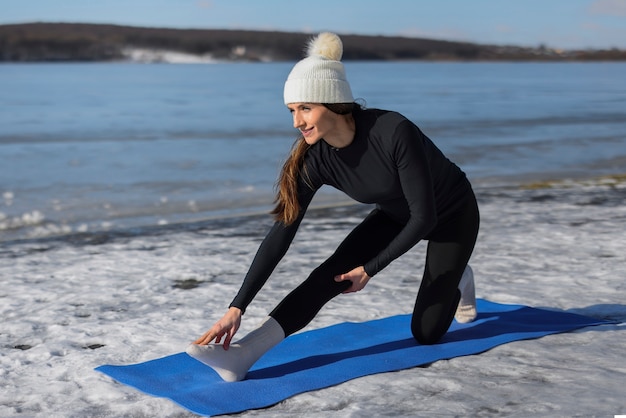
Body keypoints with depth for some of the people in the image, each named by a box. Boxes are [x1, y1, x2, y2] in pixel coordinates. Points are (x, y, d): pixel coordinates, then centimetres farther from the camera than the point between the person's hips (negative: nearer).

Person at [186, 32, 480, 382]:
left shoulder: (394, 131, -38)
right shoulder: (315, 157, -22)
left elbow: (425, 216, -30)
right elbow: (281, 234, -23)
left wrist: (371, 269, -22)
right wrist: (238, 307, -28)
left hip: (451, 214, -4)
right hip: (396, 216, 4)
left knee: (426, 333, -2)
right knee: (330, 274, -20)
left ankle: (457, 279, 29)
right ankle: (243, 354, -27)